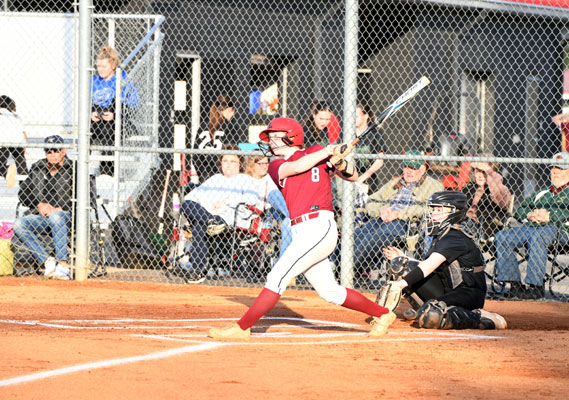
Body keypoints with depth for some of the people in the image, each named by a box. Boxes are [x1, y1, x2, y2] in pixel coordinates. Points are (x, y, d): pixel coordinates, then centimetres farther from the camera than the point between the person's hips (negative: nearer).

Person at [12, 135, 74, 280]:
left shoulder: (72, 169, 2)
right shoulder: (37, 168, 16)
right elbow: (22, 192, 15)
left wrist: (59, 209, -17)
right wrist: (39, 205, -2)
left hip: (66, 215, -4)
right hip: (39, 217, 4)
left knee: (55, 215, -40)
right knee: (18, 224, -25)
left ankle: (63, 264, -46)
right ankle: (47, 261, -31)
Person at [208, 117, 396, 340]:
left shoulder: (317, 152, 7)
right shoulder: (276, 166, 17)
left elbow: (353, 177, 8)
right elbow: (297, 167, -5)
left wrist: (339, 163, -11)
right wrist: (329, 152, -7)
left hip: (320, 227, -6)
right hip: (301, 233, 6)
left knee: (278, 277, -14)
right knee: (329, 291, 11)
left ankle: (241, 328, -13)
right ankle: (382, 315, 26)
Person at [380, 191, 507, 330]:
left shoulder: (454, 239, -19)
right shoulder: (441, 236, 10)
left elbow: (429, 266, -31)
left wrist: (401, 283, -40)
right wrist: (404, 260, 9)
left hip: (468, 294, -8)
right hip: (446, 291, 8)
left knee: (430, 316, -38)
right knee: (399, 264, -2)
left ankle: (480, 318, -18)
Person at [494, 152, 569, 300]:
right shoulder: (542, 193, 33)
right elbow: (519, 211, 26)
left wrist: (550, 216, -16)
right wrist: (530, 215, 3)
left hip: (556, 228, -6)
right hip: (530, 227, 6)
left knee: (536, 236, -41)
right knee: (502, 236, -19)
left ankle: (536, 286, -42)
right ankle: (515, 284, -22)